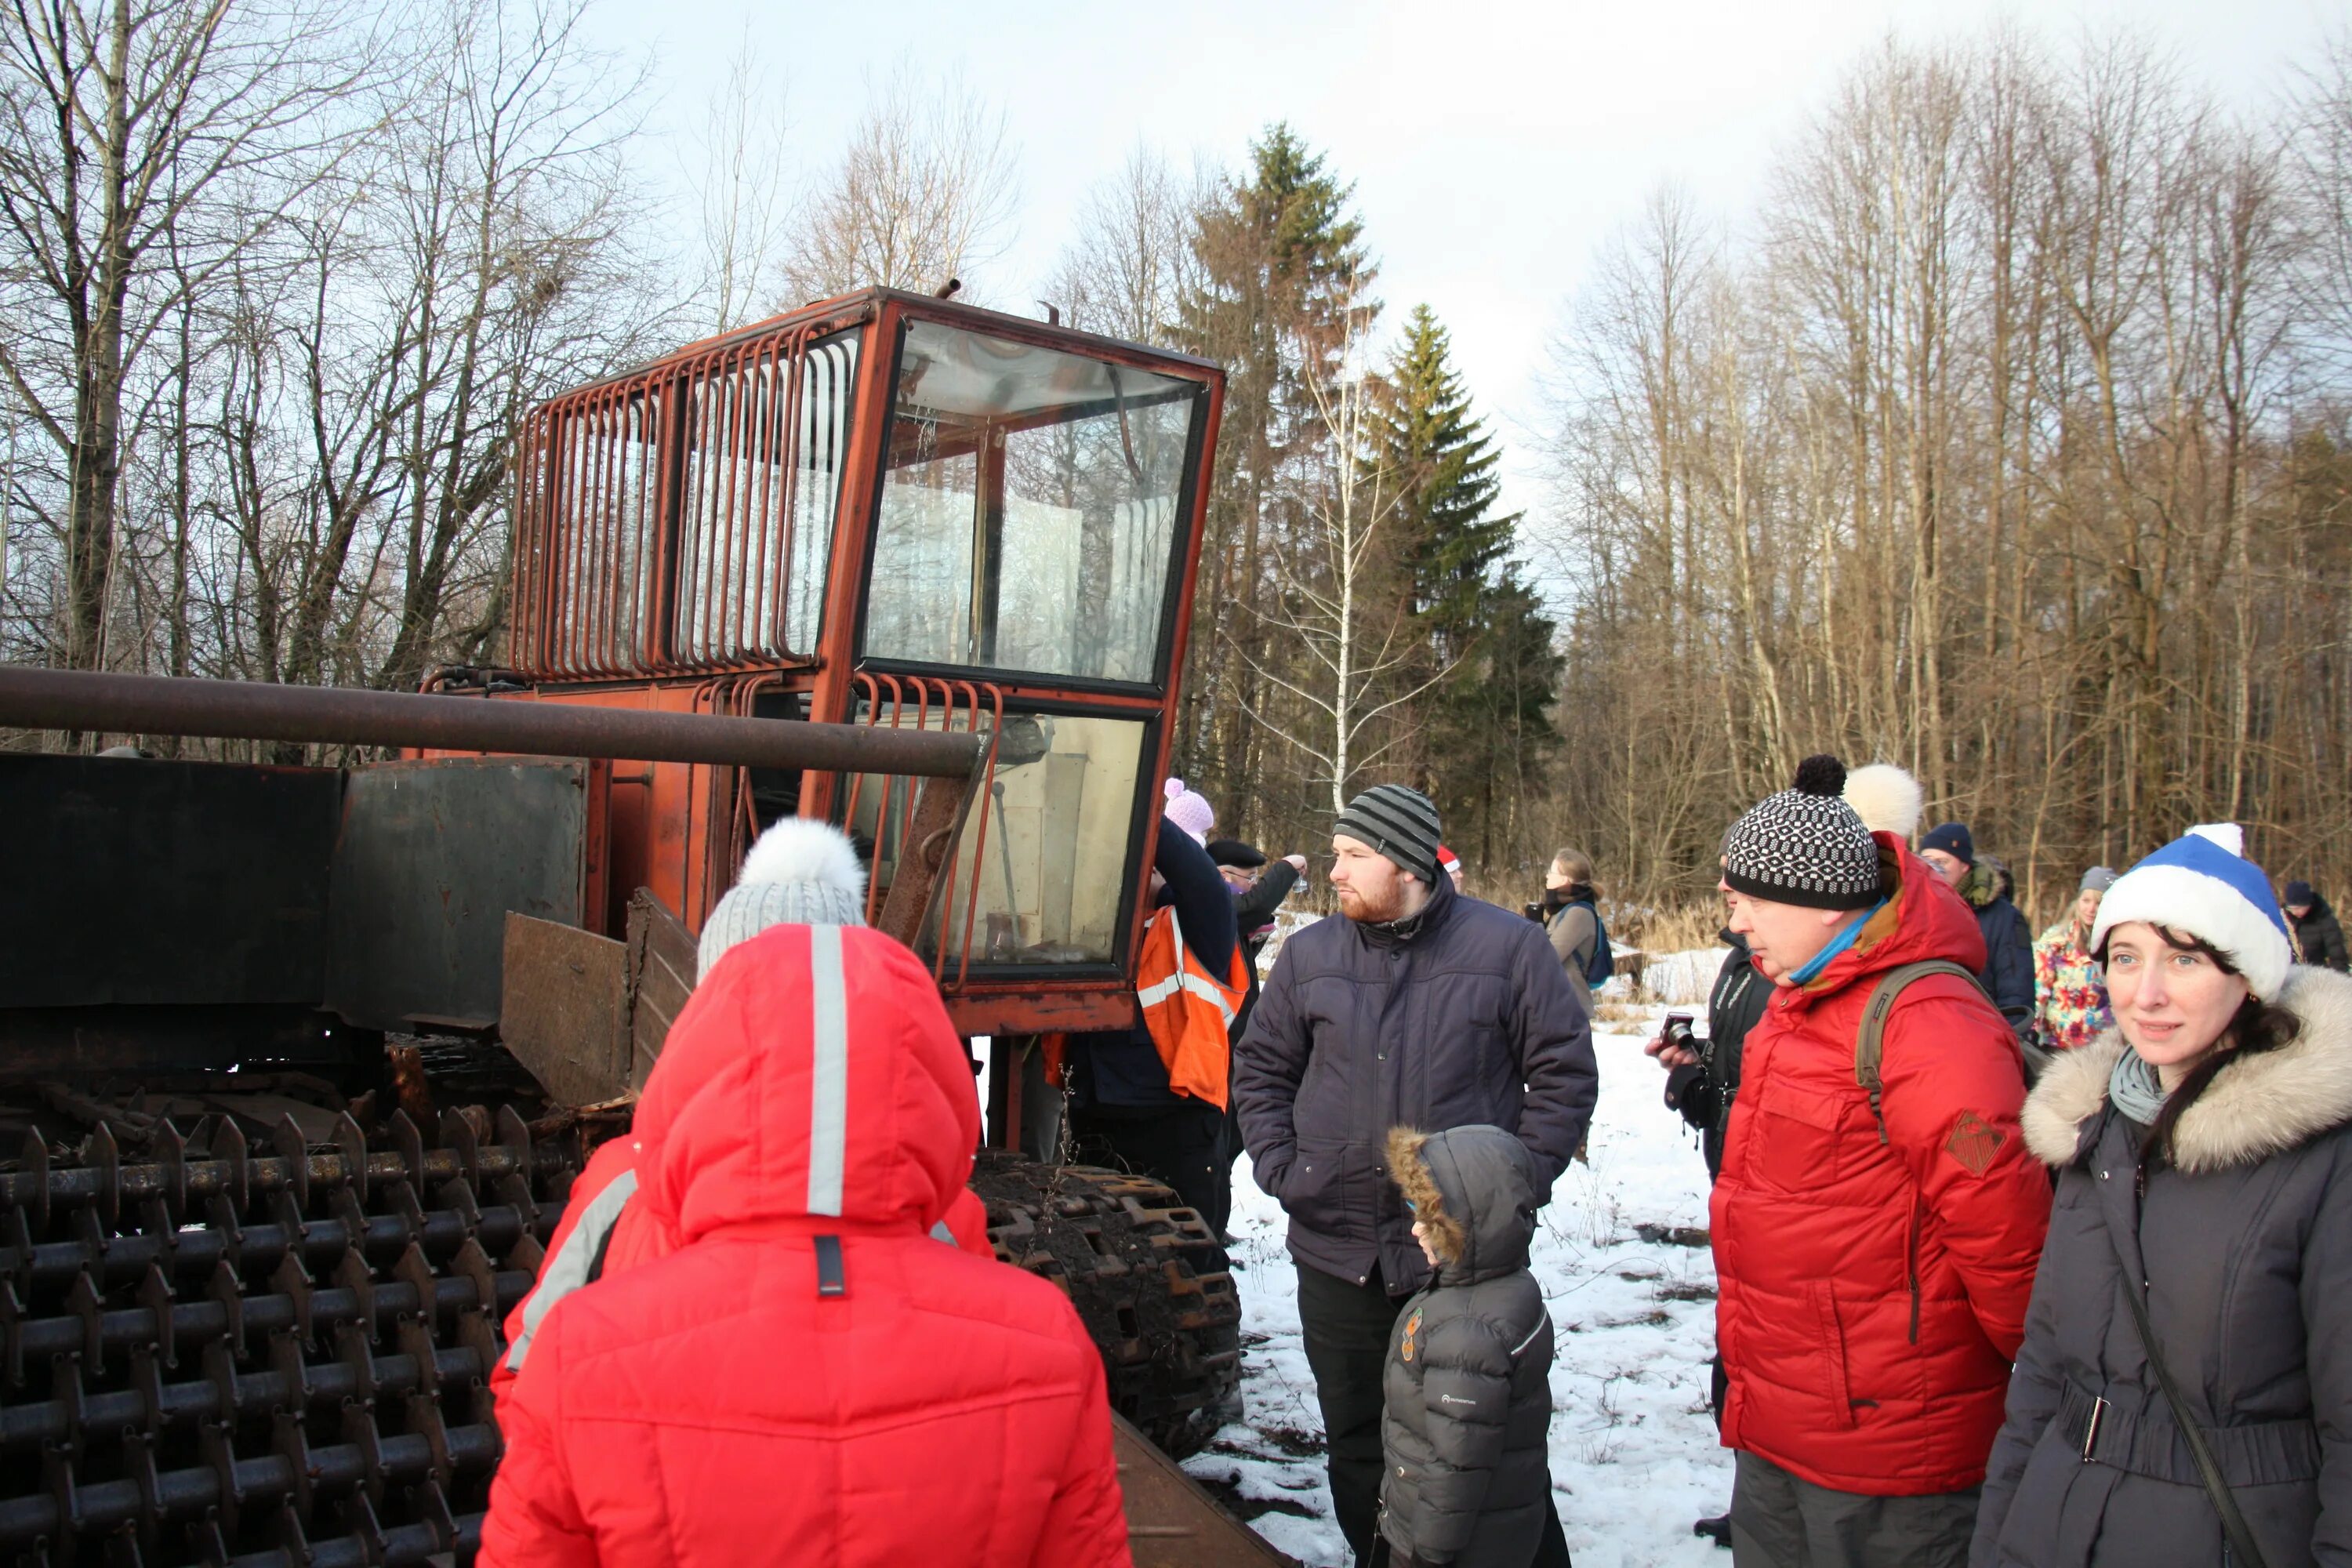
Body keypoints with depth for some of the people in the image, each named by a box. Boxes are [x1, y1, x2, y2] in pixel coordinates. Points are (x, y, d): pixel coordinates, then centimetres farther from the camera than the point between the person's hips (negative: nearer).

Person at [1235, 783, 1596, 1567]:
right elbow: (1260, 1068, 14)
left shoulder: (1507, 947, -4)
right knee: (1356, 1442, 15)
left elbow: (1565, 1071, 0)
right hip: (1337, 1250, 3)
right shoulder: (1310, 954, 4)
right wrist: (1277, 1165, 1)